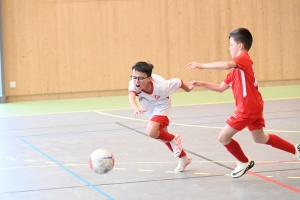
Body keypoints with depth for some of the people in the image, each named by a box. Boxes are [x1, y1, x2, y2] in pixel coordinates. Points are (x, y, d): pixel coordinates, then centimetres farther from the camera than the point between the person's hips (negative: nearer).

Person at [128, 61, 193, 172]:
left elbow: (178, 82, -22)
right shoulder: (133, 84, -36)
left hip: (161, 106, -5)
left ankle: (173, 139, 3)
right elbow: (131, 96, -57)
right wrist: (136, 108, -79)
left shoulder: (161, 86, -41)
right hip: (150, 109, 5)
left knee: (151, 132, -27)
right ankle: (184, 158, 39)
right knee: (164, 137, 17)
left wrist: (188, 89, 0)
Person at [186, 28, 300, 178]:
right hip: (254, 107, 10)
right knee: (260, 138, 25)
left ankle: (244, 162, 17)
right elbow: (220, 88, 18)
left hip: (248, 109, -10)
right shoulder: (236, 68, 16)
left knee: (223, 137, -3)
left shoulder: (244, 59, -13)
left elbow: (226, 65, -35)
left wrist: (201, 65, -31)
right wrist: (201, 84, 8)